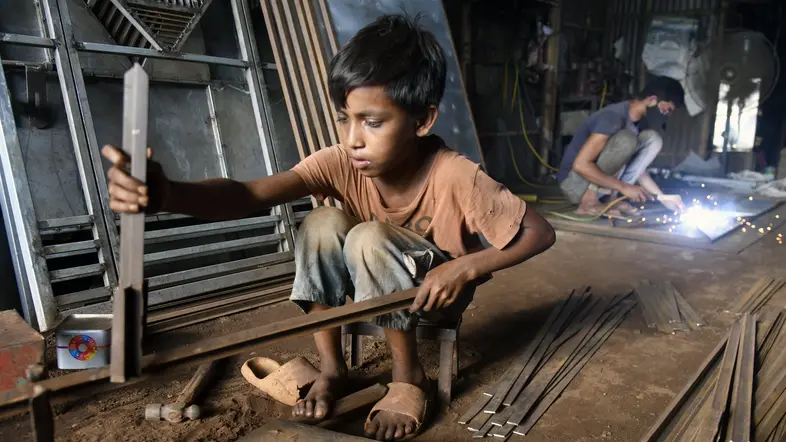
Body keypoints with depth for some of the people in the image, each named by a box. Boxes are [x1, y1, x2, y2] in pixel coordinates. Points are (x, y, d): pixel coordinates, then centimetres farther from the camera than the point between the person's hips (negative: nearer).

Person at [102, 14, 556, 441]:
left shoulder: (456, 178, -29)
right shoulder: (343, 164, -22)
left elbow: (541, 232, -20)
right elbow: (250, 195, -36)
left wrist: (466, 267, -33)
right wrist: (167, 193, -54)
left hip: (438, 292, -3)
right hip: (379, 285, 4)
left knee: (368, 239, -32)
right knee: (323, 223, -24)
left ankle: (409, 377, -11)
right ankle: (332, 368, -8)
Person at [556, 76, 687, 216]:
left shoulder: (637, 120, 6)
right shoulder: (613, 117, -22)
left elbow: (638, 169, 14)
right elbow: (580, 165, -29)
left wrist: (663, 198, 4)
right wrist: (624, 187, -24)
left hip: (601, 184, 8)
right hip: (575, 183, -8)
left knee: (652, 139, -2)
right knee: (626, 140, -27)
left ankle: (610, 197, -6)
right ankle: (590, 201, -19)